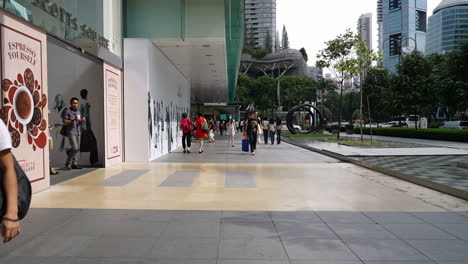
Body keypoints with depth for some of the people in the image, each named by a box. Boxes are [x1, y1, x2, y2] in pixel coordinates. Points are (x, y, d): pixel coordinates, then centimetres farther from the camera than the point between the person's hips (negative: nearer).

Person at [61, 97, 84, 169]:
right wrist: (73, 120, -19)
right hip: (71, 132, -7)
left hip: (78, 132, 7)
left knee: (77, 149, 3)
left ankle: (74, 164, 8)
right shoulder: (67, 111, -1)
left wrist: (82, 120, 1)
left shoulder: (78, 112, 18)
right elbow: (64, 123, -7)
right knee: (75, 147, -16)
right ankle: (68, 163, 0)